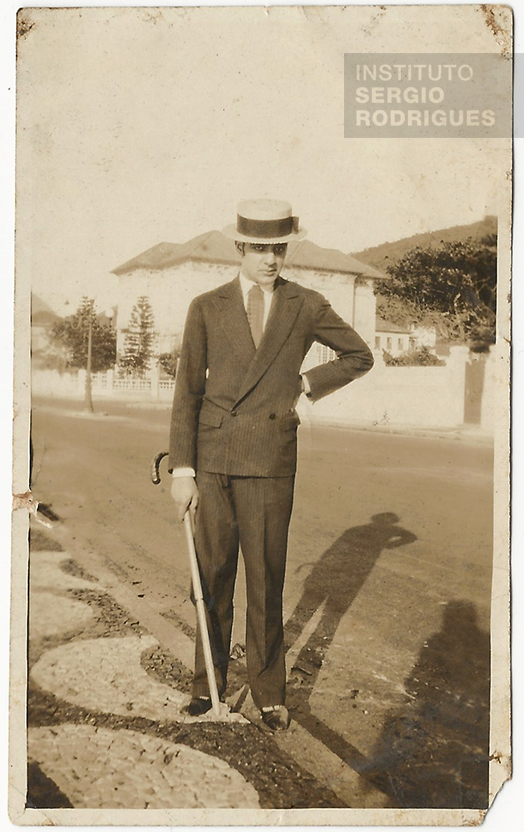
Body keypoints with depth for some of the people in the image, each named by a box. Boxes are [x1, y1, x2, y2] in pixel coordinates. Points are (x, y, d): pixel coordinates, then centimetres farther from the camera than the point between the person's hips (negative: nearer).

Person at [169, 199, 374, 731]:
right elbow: (187, 391, 2)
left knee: (266, 581, 5)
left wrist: (306, 385, 7)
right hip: (211, 457, 1)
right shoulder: (207, 308, 5)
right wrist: (182, 469, -4)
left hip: (270, 461, -1)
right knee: (212, 575, 9)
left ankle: (268, 693, 23)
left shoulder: (308, 307, 5)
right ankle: (208, 681, 28)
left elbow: (360, 356, 19)